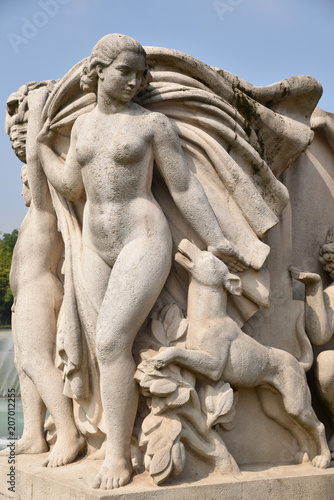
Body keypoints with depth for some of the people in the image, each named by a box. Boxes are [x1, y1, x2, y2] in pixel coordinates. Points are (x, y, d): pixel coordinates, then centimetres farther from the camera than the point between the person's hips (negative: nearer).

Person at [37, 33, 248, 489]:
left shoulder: (154, 122, -5)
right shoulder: (83, 123, 12)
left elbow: (185, 187, -5)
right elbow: (72, 187, 16)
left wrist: (218, 242, -7)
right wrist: (42, 147, 22)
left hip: (144, 242, -6)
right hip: (97, 248, 6)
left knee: (110, 342, -17)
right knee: (117, 345, 5)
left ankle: (117, 455, -9)